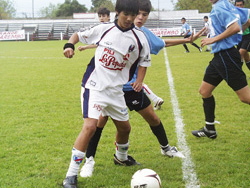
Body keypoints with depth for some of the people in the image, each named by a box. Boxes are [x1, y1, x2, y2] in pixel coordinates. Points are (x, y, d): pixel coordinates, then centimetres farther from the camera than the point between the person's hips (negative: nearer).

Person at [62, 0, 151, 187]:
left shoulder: (139, 37, -2)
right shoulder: (104, 29, -5)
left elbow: (144, 61, 12)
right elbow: (79, 35, 6)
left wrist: (139, 80, -3)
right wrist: (69, 45, -14)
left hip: (116, 89, 4)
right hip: (95, 85, -4)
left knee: (125, 127, 18)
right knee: (90, 126, -21)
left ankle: (121, 157, 52)